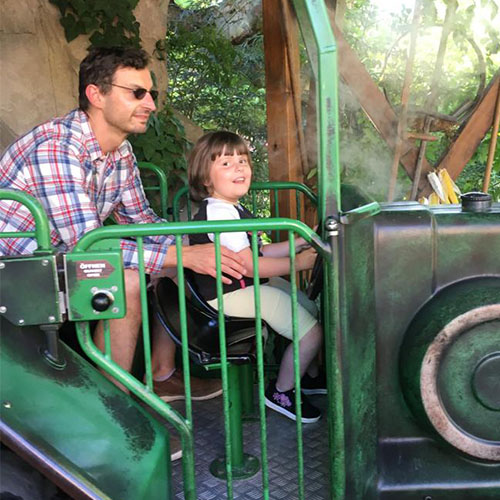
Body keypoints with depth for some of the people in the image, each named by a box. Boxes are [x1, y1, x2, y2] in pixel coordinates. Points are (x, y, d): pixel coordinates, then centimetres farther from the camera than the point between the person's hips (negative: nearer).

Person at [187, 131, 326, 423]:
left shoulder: (233, 209, 14)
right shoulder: (218, 213, -22)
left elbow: (257, 253, 16)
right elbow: (249, 265, -24)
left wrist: (301, 242, 11)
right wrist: (297, 263, -16)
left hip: (252, 284, 11)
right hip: (230, 294, -11)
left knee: (313, 310, 18)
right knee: (312, 332, -14)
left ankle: (311, 376, 36)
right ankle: (281, 393, 5)